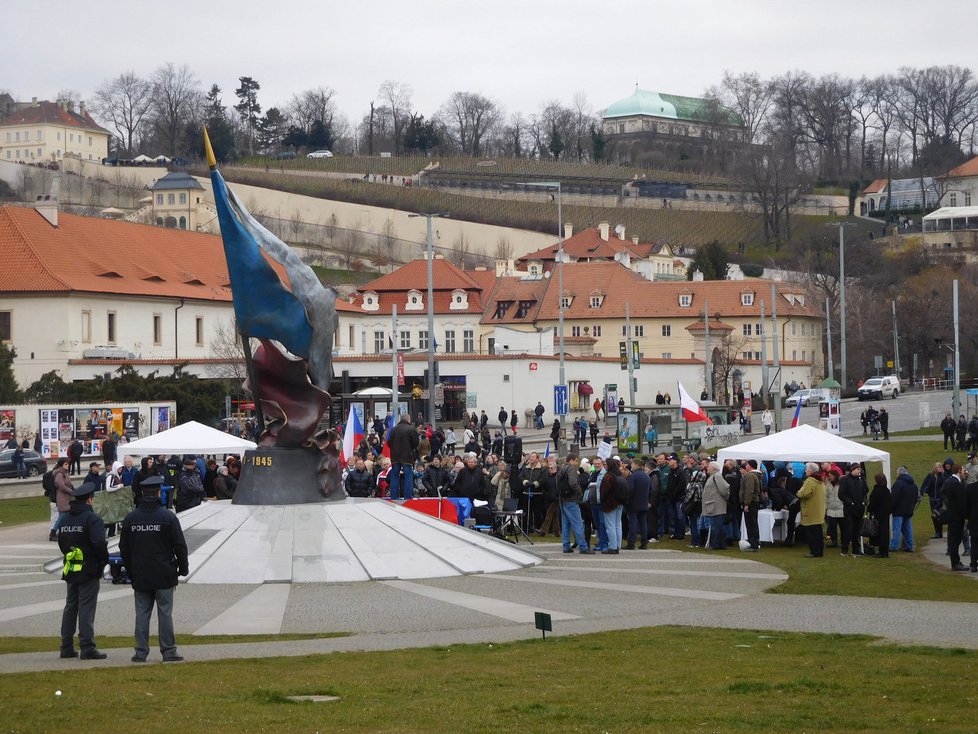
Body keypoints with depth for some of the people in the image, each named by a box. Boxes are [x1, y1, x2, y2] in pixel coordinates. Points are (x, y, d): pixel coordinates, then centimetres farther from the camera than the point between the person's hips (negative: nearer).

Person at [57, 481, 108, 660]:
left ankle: (67, 647, 14)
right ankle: (87, 648, -8)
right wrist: (104, 559, -8)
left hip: (71, 571, 7)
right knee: (86, 608, -6)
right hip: (89, 570, -7)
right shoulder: (91, 518, -14)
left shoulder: (66, 519, 10)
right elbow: (99, 542, -23)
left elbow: (61, 542, 18)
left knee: (70, 607, 13)